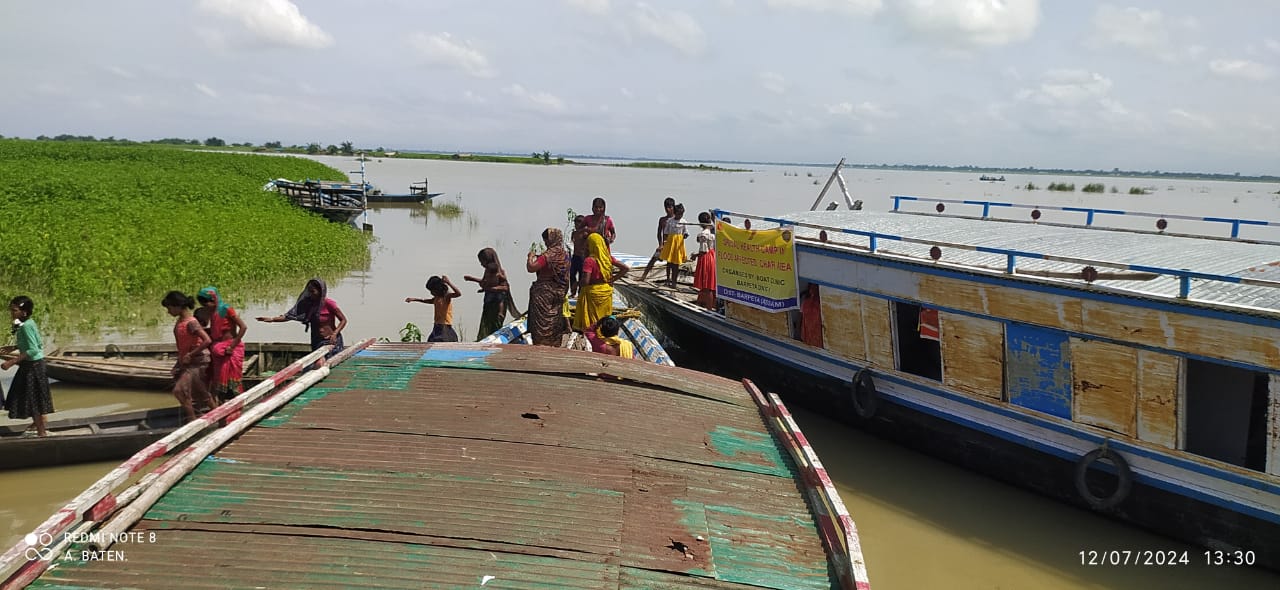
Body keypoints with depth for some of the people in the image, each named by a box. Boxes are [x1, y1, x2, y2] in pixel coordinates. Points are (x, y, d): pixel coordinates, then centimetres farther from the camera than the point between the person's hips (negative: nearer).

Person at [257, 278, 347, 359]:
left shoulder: (328, 303, -13)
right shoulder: (308, 304, 5)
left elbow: (343, 320, -10)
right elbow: (291, 315, 3)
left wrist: (334, 334, -24)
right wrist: (271, 319, -5)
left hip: (331, 342, -6)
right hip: (317, 343, 6)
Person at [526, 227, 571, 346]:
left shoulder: (549, 255, -19)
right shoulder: (565, 255, 5)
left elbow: (531, 268, -24)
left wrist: (531, 256, -5)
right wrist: (538, 258, 18)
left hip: (544, 294, -8)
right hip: (560, 294, 8)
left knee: (542, 323, -2)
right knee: (556, 322, 14)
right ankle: (555, 346, 19)